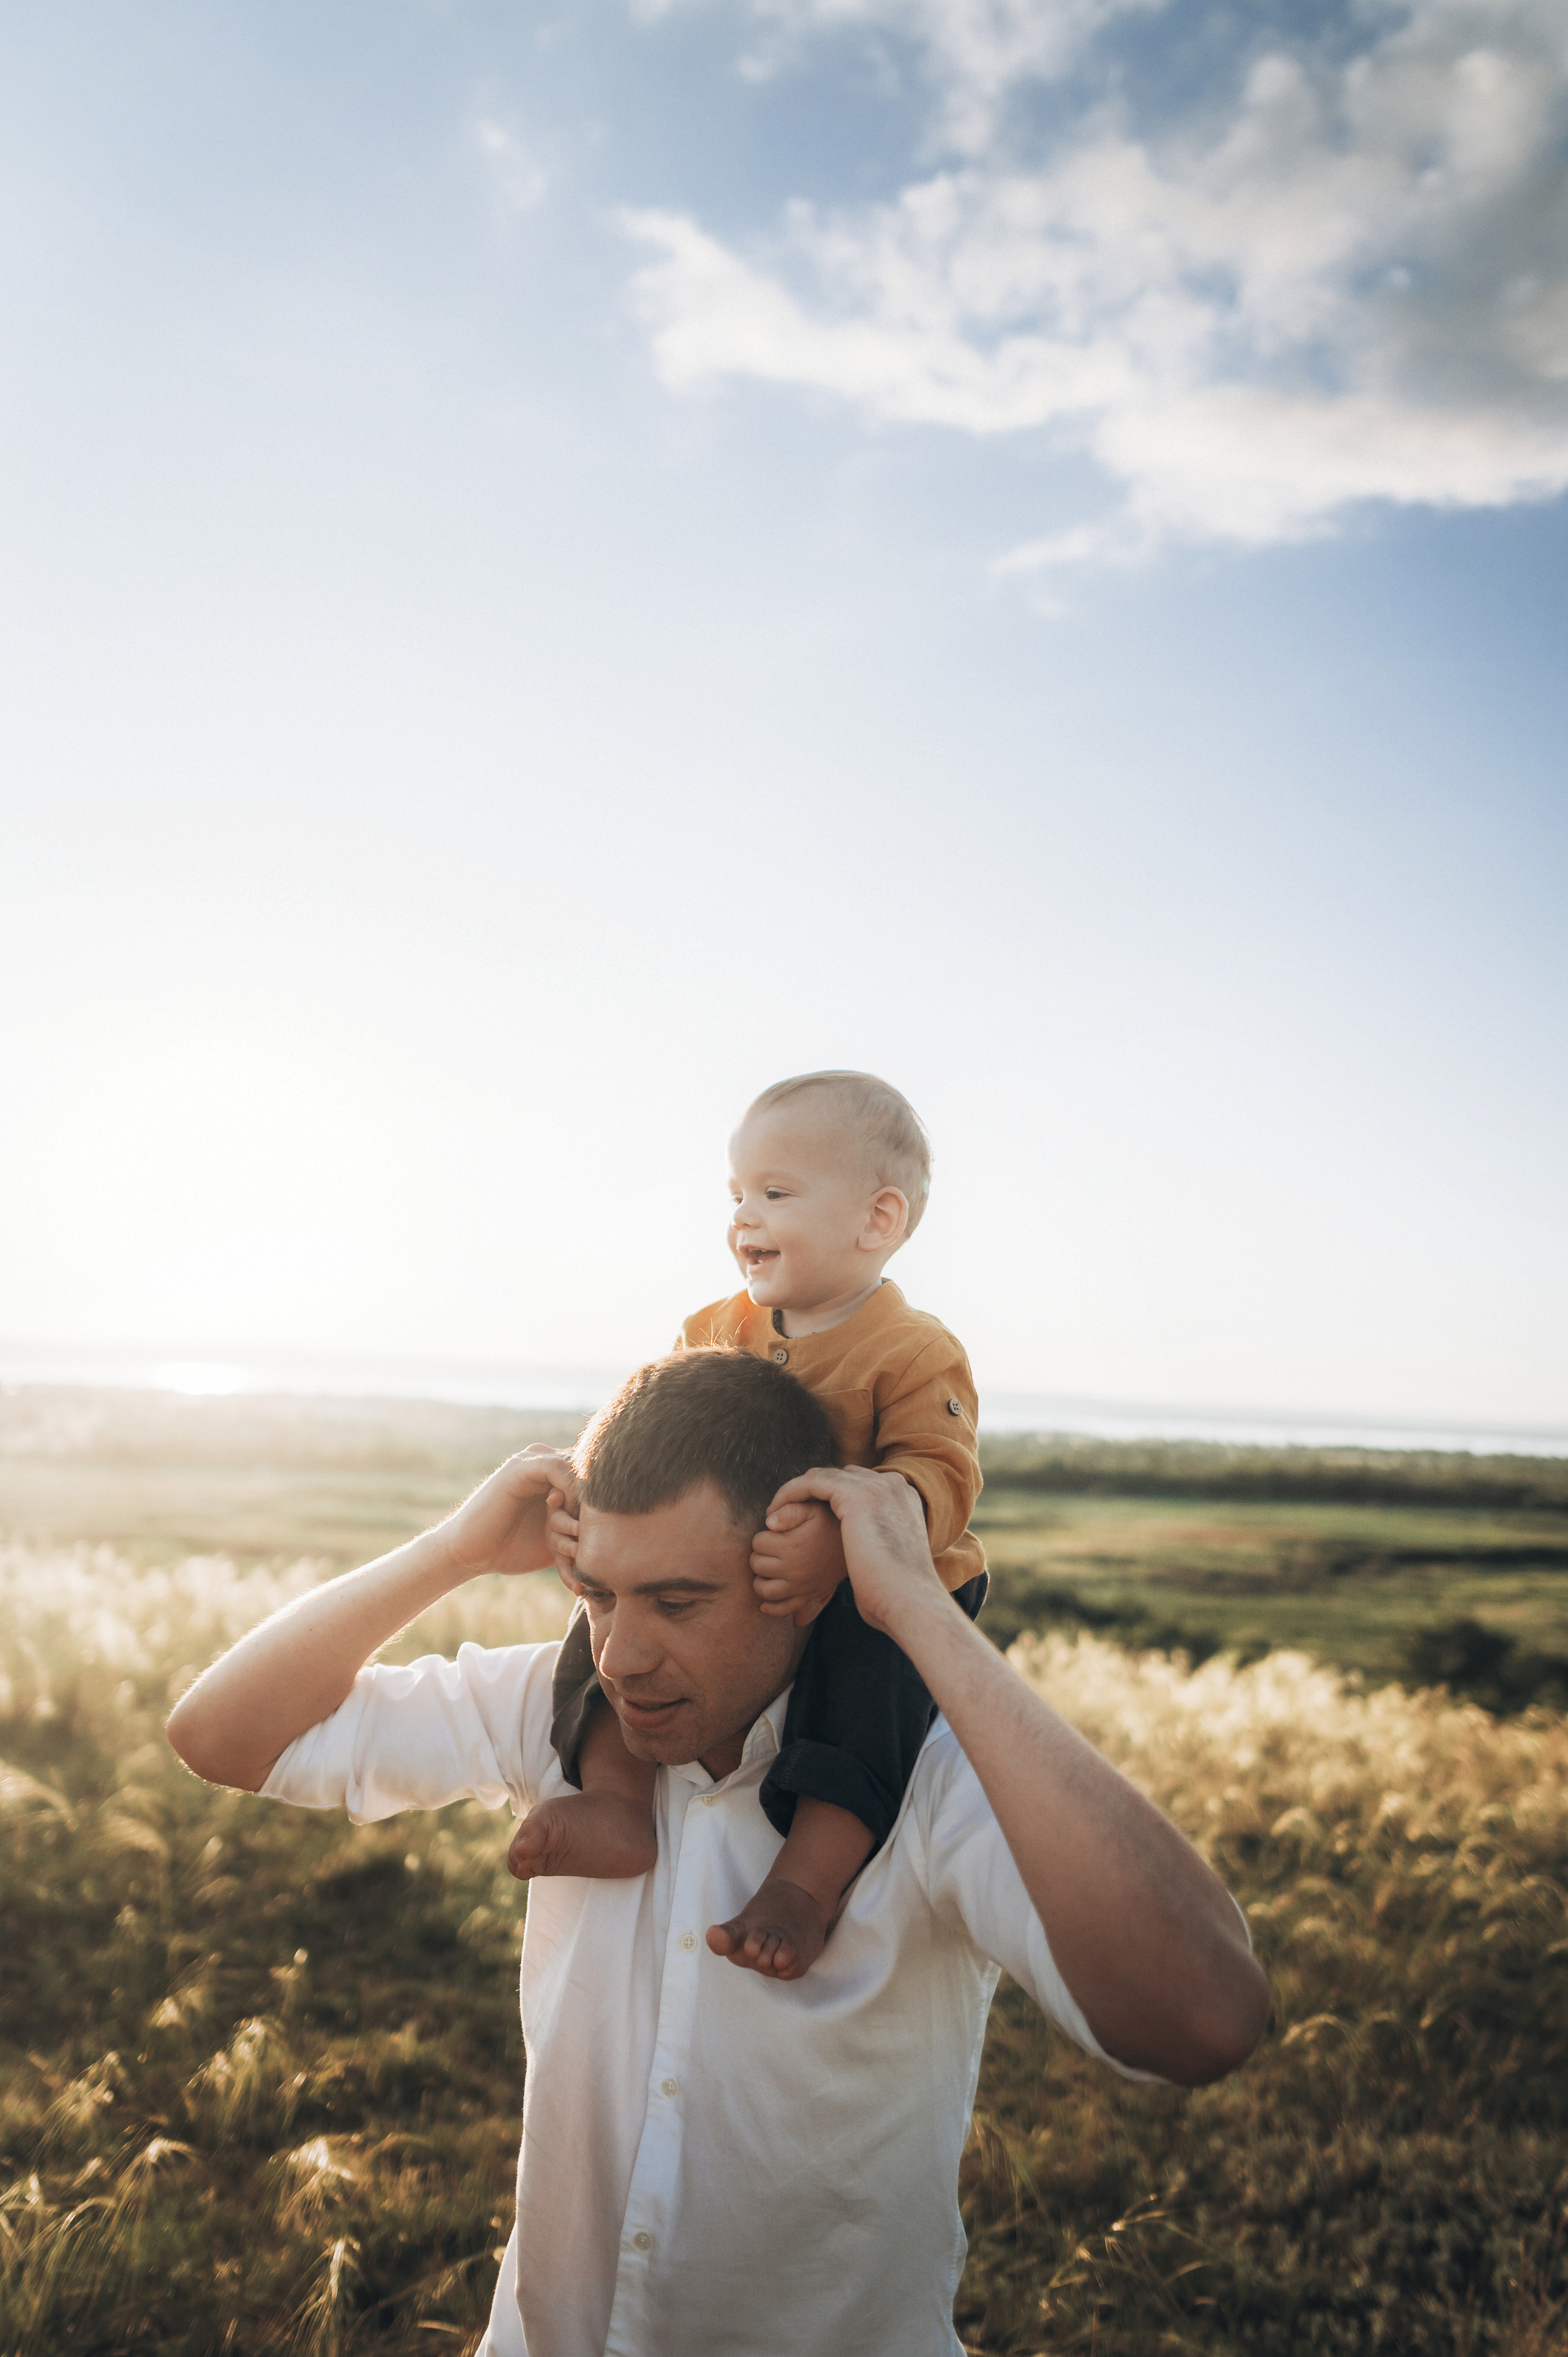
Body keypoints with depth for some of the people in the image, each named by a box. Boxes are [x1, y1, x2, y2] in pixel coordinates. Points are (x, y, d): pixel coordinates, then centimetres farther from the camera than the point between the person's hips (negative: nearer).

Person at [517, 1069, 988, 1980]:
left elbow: (937, 1475, -25)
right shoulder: (714, 1334, 5)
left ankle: (811, 1880, -33)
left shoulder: (914, 1351, -14)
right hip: (722, 1590, 6)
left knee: (868, 1665, -36)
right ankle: (618, 1801, -20)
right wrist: (589, 1495, -18)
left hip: (878, 1596, -6)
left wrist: (840, 1537, -44)